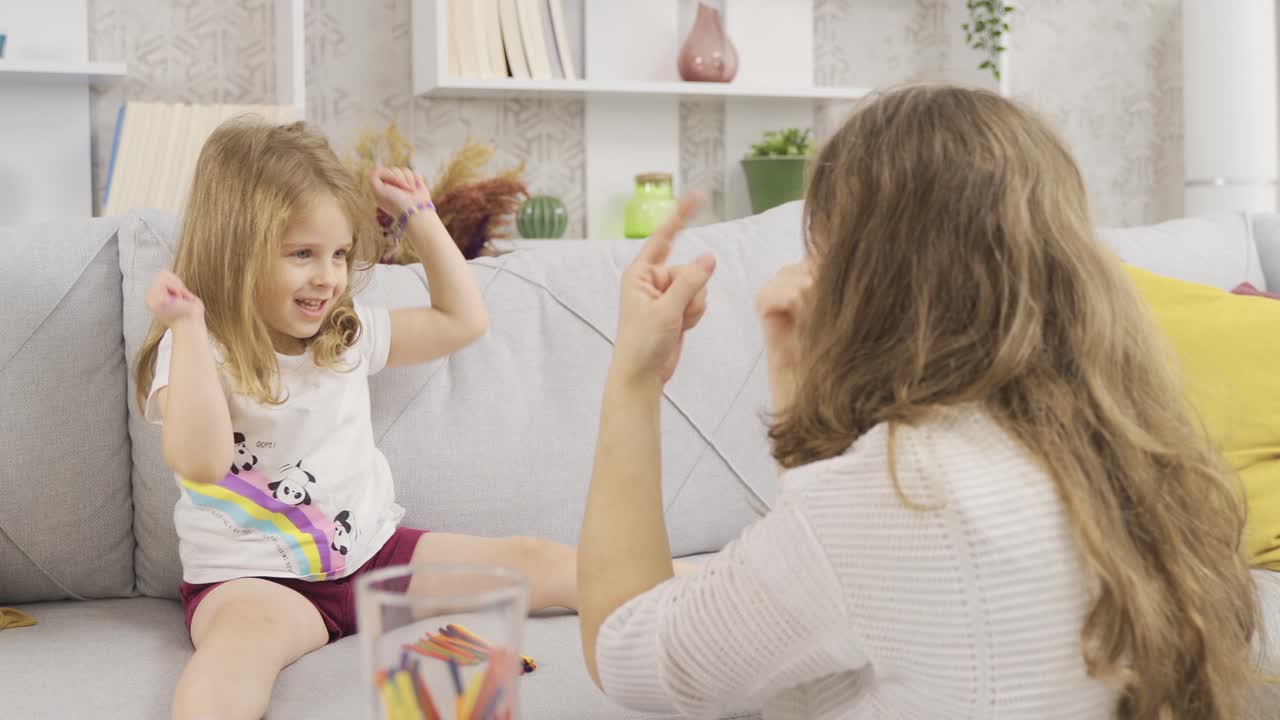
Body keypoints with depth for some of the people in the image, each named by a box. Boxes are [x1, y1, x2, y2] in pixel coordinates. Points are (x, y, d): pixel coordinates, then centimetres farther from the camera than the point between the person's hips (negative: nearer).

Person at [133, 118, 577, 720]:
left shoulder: (348, 331, 10)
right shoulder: (196, 351, -8)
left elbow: (462, 320, 21)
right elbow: (201, 461, -26)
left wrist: (419, 219, 16)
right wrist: (189, 327, -27)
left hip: (376, 551, 6)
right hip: (255, 578, -6)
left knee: (553, 566, -5)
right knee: (246, 632, -43)